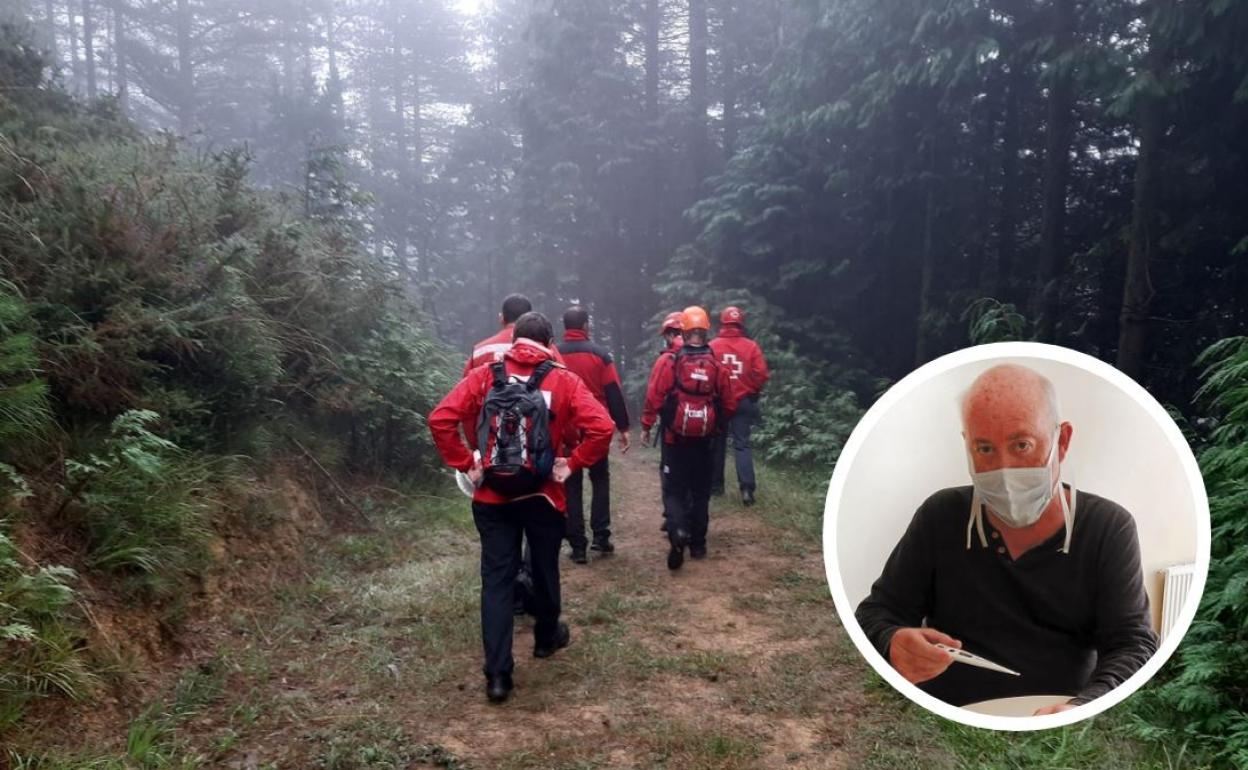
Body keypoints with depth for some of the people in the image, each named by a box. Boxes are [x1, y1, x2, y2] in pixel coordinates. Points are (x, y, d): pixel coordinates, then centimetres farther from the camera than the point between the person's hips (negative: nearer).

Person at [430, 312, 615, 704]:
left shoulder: (484, 375, 0)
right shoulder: (563, 380, -4)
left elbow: (440, 419, -9)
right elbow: (602, 427, -15)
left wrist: (466, 464, -2)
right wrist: (571, 465, -5)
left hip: (491, 496, 1)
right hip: (542, 495, 0)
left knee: (496, 579, 5)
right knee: (545, 569, 20)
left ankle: (498, 674, 3)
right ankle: (547, 638, 42)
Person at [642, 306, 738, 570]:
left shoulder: (670, 361, -10)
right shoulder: (717, 365, -2)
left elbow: (654, 396, -13)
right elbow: (729, 404, 4)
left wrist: (646, 426, -1)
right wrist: (718, 424, 22)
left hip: (676, 437, -2)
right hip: (705, 438, 2)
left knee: (675, 489, 5)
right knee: (701, 491, 15)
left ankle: (678, 532, -18)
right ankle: (698, 543, 20)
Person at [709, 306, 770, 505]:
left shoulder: (712, 346, -6)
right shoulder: (751, 346, -5)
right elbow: (762, 374, -8)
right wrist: (753, 392, 10)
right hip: (744, 401, 0)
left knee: (718, 443, 14)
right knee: (742, 444, 1)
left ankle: (715, 485, 21)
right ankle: (747, 487, -13)